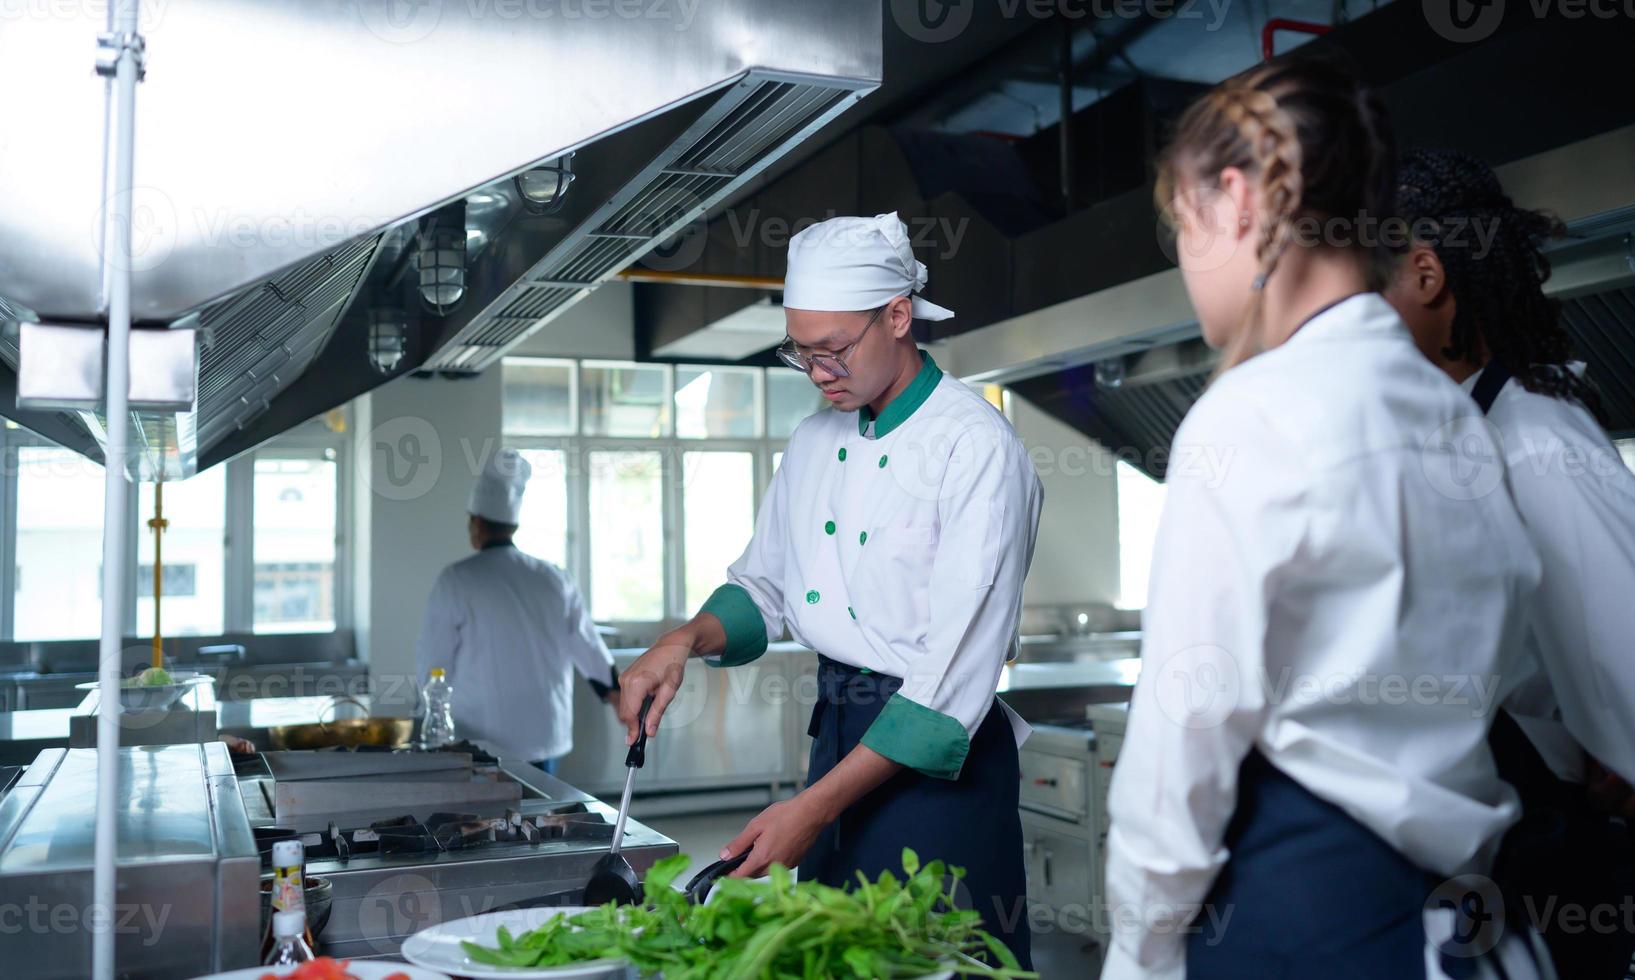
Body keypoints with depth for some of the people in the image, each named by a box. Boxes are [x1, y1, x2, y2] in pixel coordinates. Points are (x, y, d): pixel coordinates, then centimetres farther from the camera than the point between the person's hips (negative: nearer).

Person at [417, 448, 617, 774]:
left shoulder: (456, 581, -8)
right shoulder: (553, 578, 3)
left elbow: (435, 662, -3)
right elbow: (590, 650, 10)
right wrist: (619, 697, 24)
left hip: (483, 738, -4)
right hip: (545, 735, 4)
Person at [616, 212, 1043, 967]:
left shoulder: (977, 448, -16)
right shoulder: (816, 440, 8)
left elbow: (957, 668, -21)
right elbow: (763, 586, 17)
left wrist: (815, 807, -22)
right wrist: (689, 639, -6)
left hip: (936, 758, -6)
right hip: (837, 735, 7)